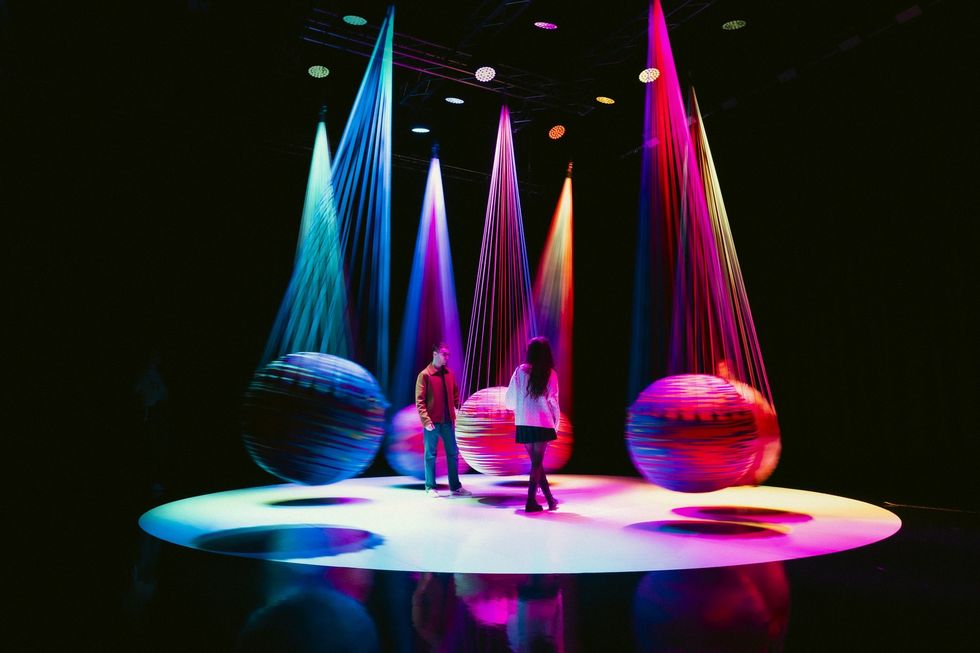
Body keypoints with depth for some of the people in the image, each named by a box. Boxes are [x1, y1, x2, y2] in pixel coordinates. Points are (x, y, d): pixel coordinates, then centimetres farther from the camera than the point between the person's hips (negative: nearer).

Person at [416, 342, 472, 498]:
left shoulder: (449, 374, 10)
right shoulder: (425, 375, -7)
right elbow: (419, 401, -9)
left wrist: (456, 413, 7)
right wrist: (426, 420, -16)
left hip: (448, 421, 5)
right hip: (432, 422, -5)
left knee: (453, 454, 9)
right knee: (431, 455, 3)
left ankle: (456, 487, 18)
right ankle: (430, 488, 13)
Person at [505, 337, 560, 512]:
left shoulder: (520, 371, -2)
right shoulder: (550, 373, -5)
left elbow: (509, 399, 1)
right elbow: (553, 401, -5)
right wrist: (555, 423, 6)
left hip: (524, 423, 2)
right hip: (543, 423, -2)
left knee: (536, 461, 14)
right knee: (537, 462, 6)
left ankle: (550, 499, 22)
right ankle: (531, 501, 3)